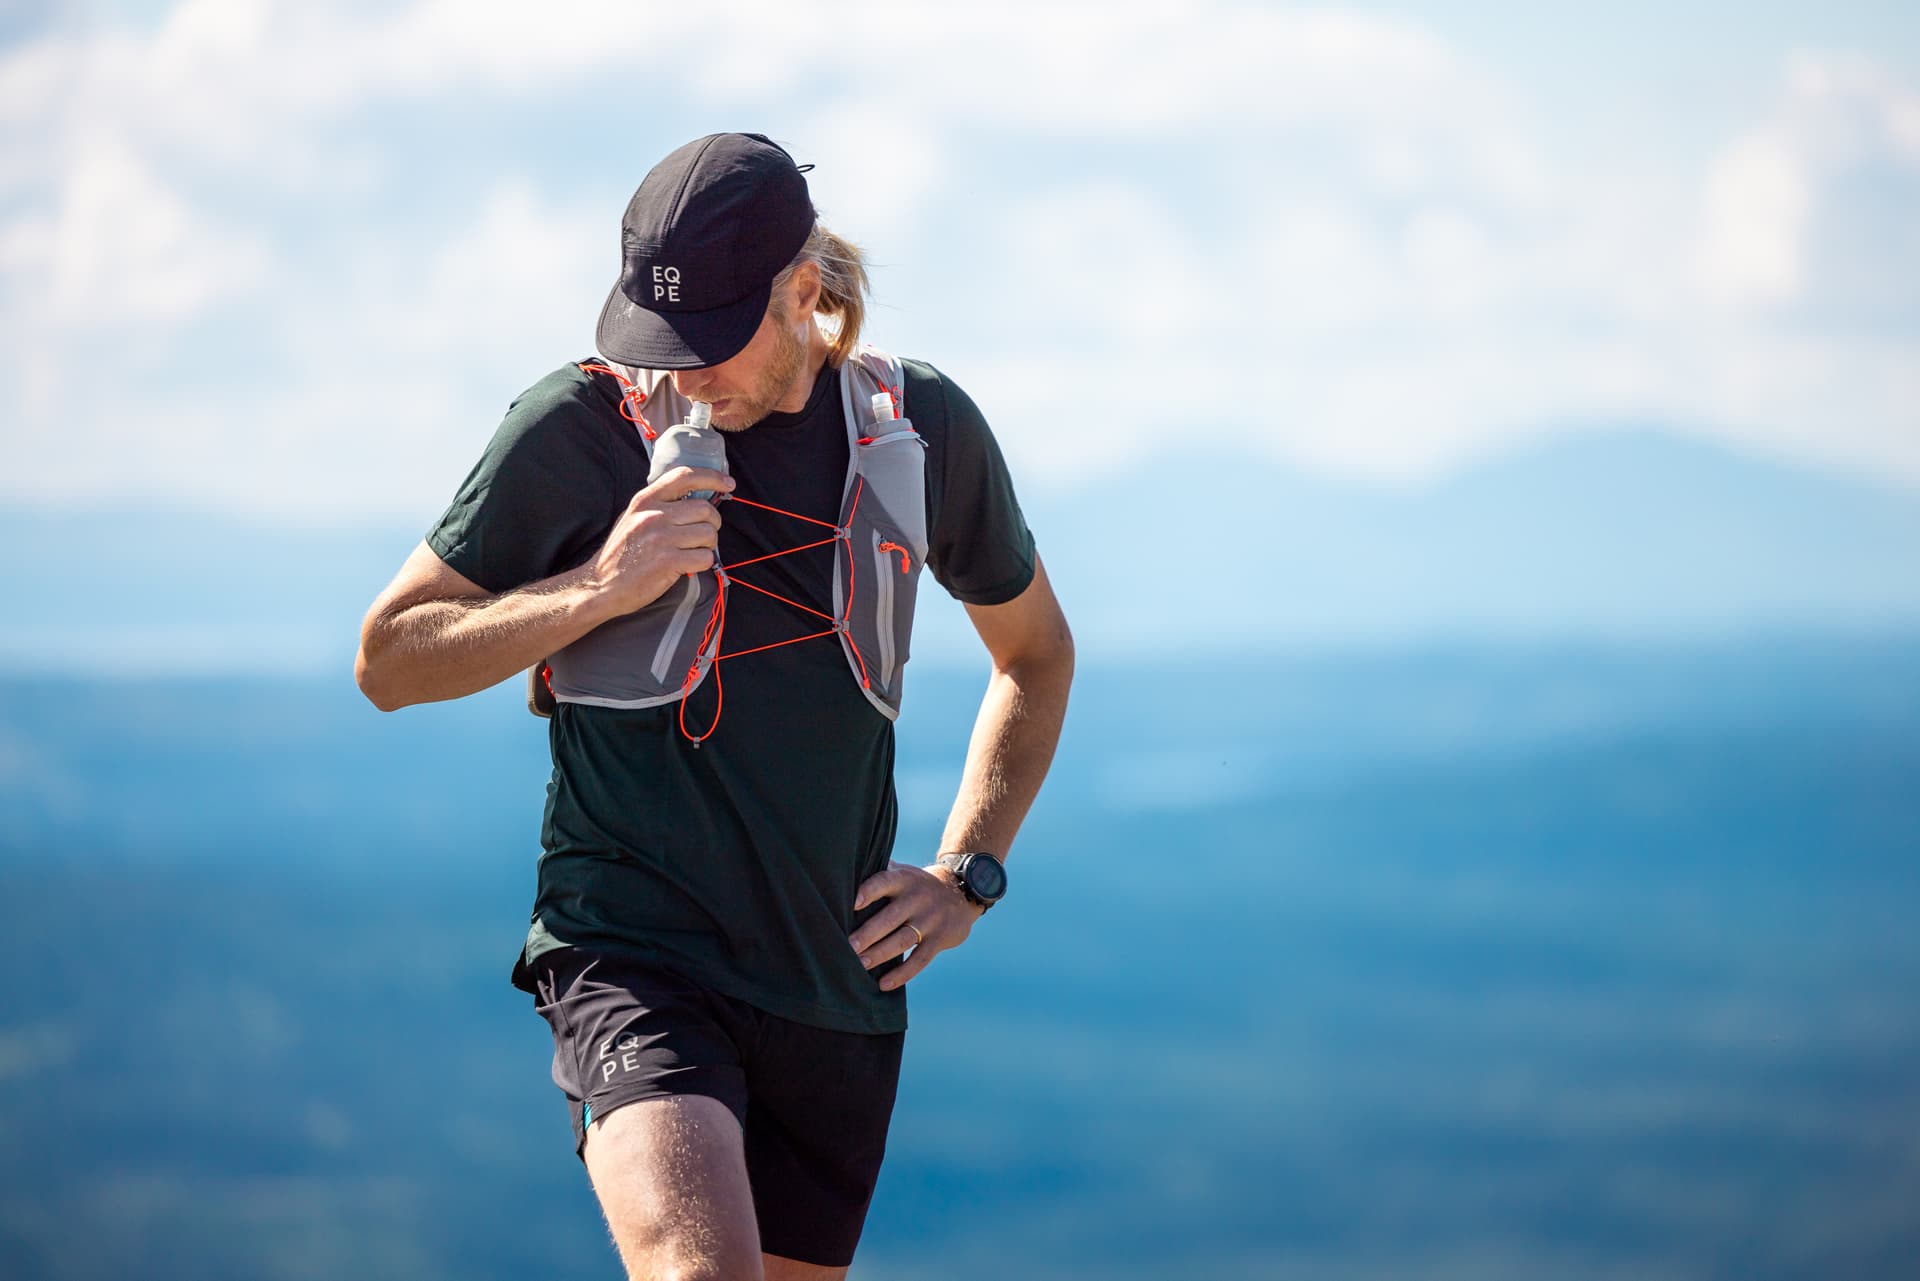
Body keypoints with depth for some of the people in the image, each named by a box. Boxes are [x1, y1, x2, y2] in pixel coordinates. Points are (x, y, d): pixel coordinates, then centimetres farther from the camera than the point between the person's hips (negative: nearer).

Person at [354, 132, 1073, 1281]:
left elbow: (1036, 650, 23)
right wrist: (600, 588, -13)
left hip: (841, 977, 4)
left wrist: (968, 874, 11)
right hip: (634, 952, -4)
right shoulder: (577, 429, -5)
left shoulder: (922, 427, 5)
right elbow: (388, 660, 2)